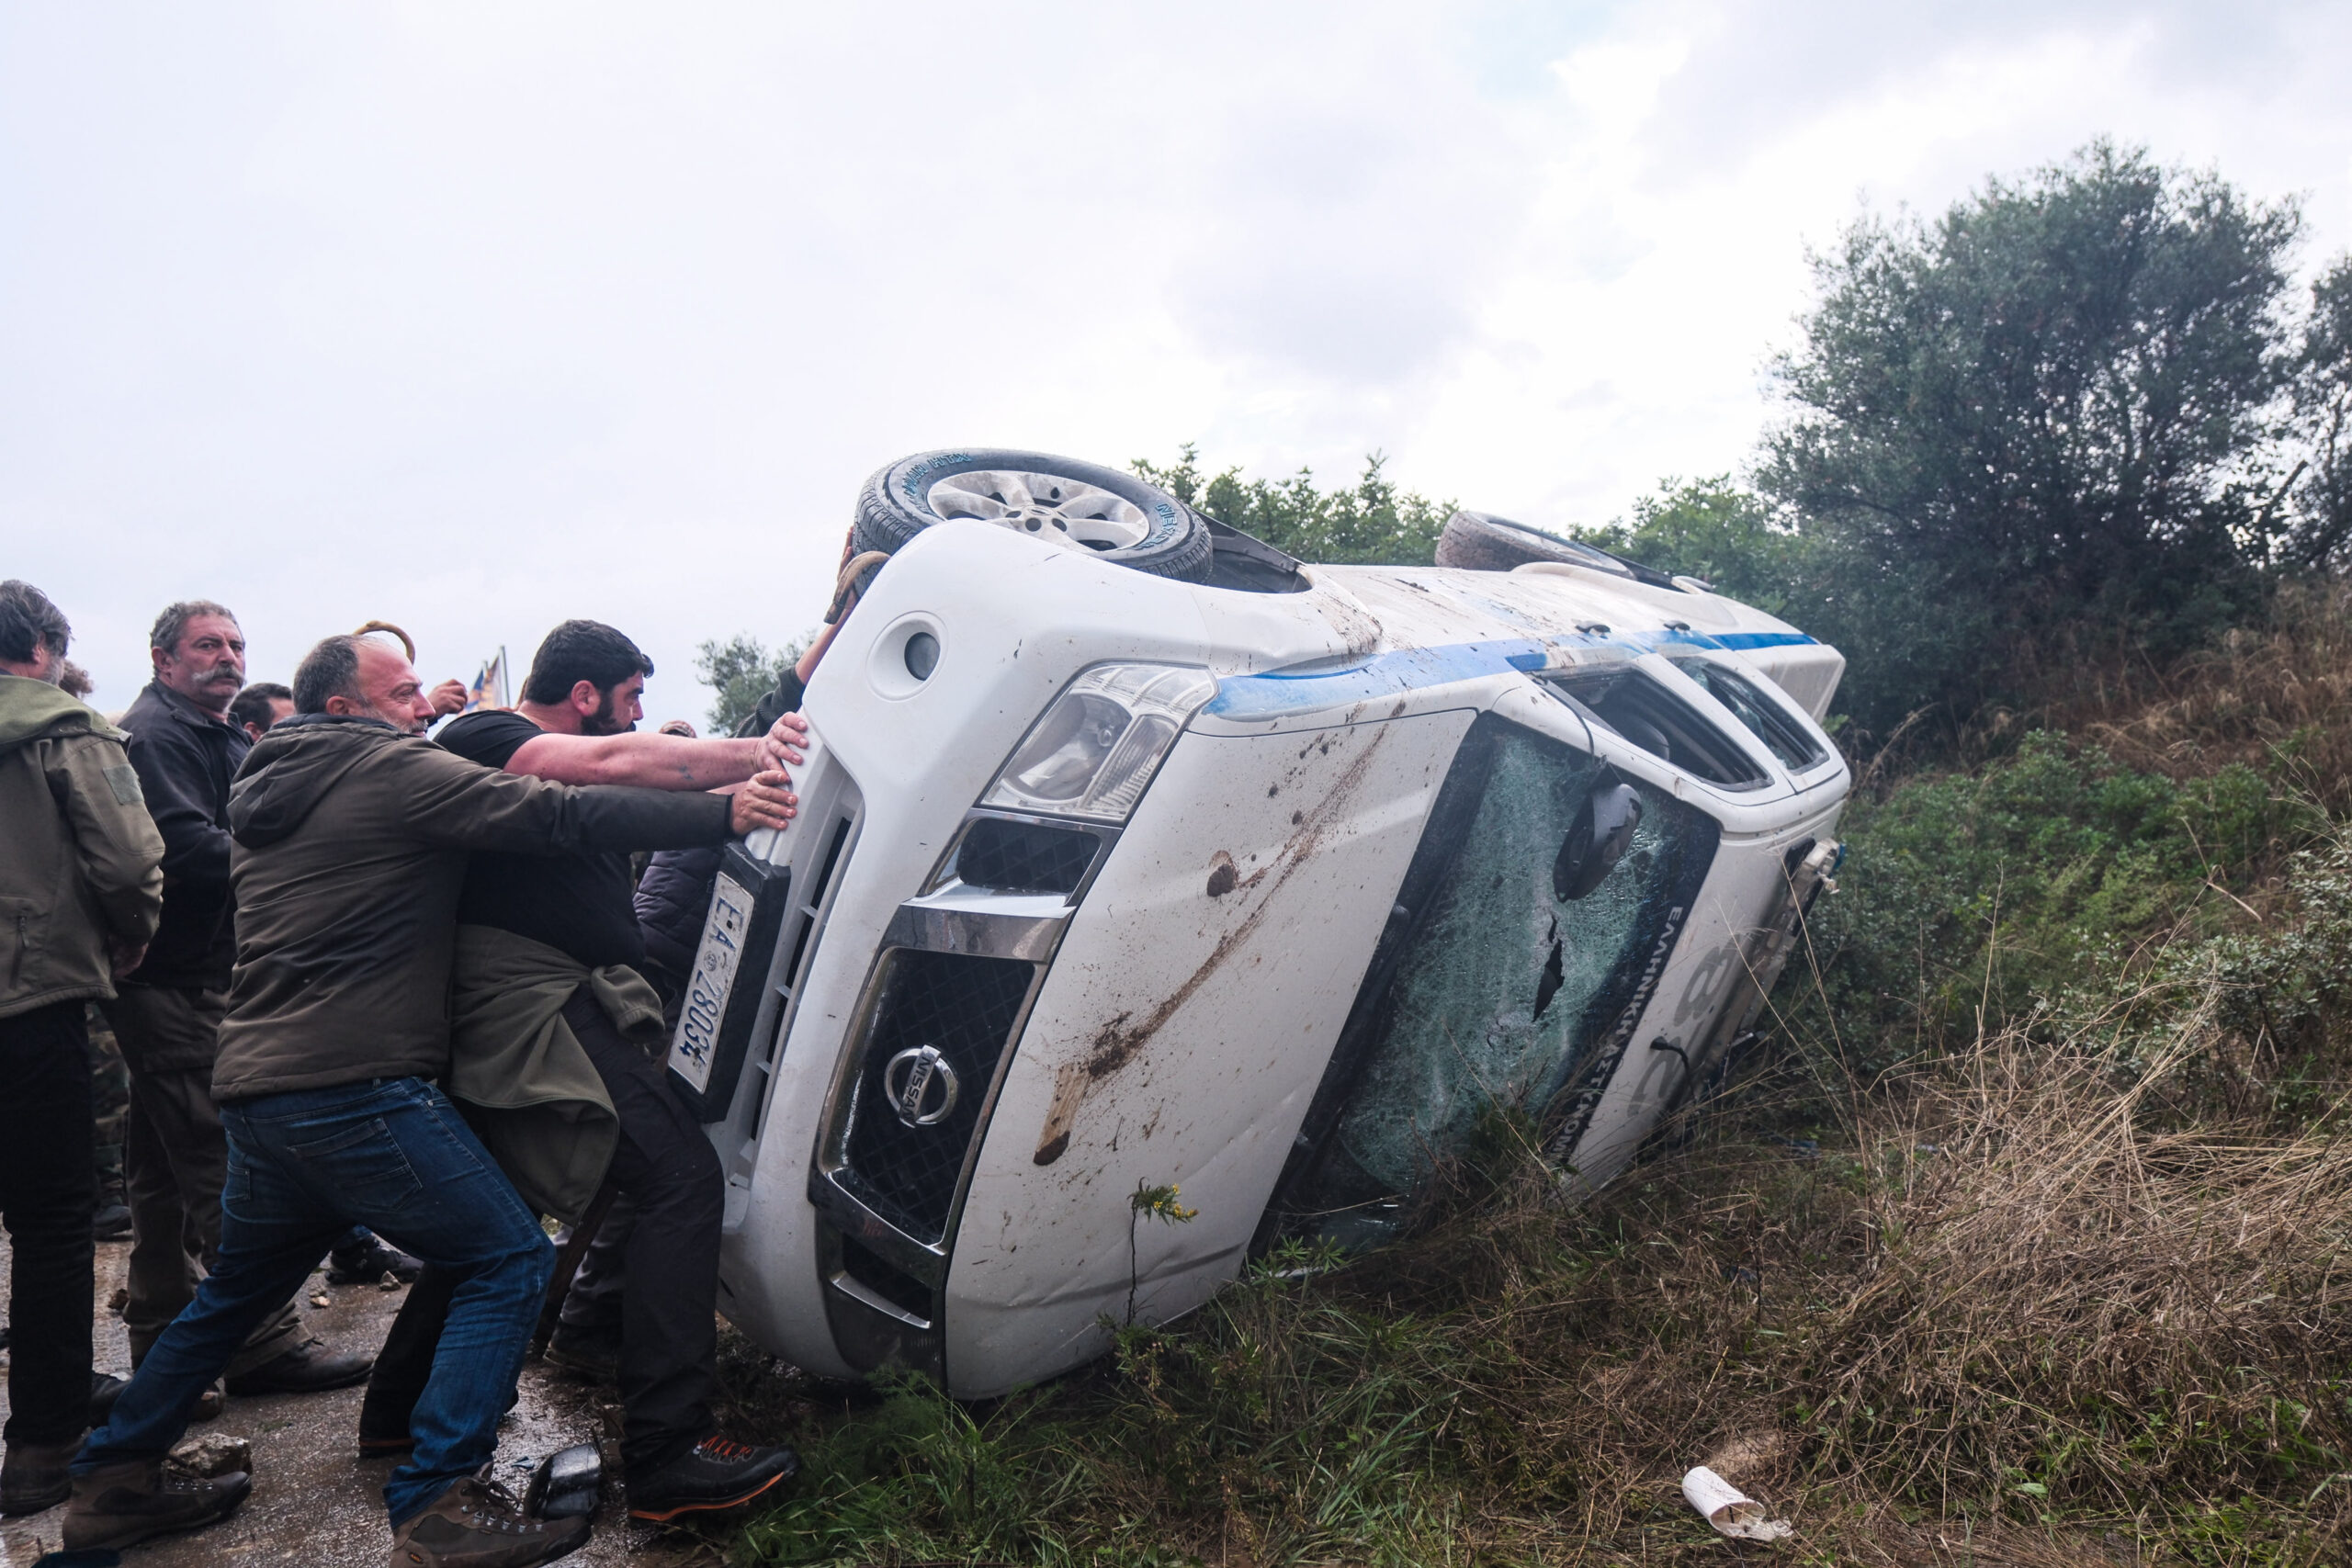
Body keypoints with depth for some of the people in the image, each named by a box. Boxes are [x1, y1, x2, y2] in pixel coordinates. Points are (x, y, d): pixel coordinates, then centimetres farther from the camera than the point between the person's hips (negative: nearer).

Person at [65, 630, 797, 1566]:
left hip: (252, 1088, 9)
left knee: (240, 1285, 28)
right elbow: (559, 817, -15)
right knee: (509, 1261, -3)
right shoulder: (393, 770, -7)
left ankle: (115, 1480, 38)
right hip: (356, 1090, -9)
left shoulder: (265, 791, 18)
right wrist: (725, 813, -15)